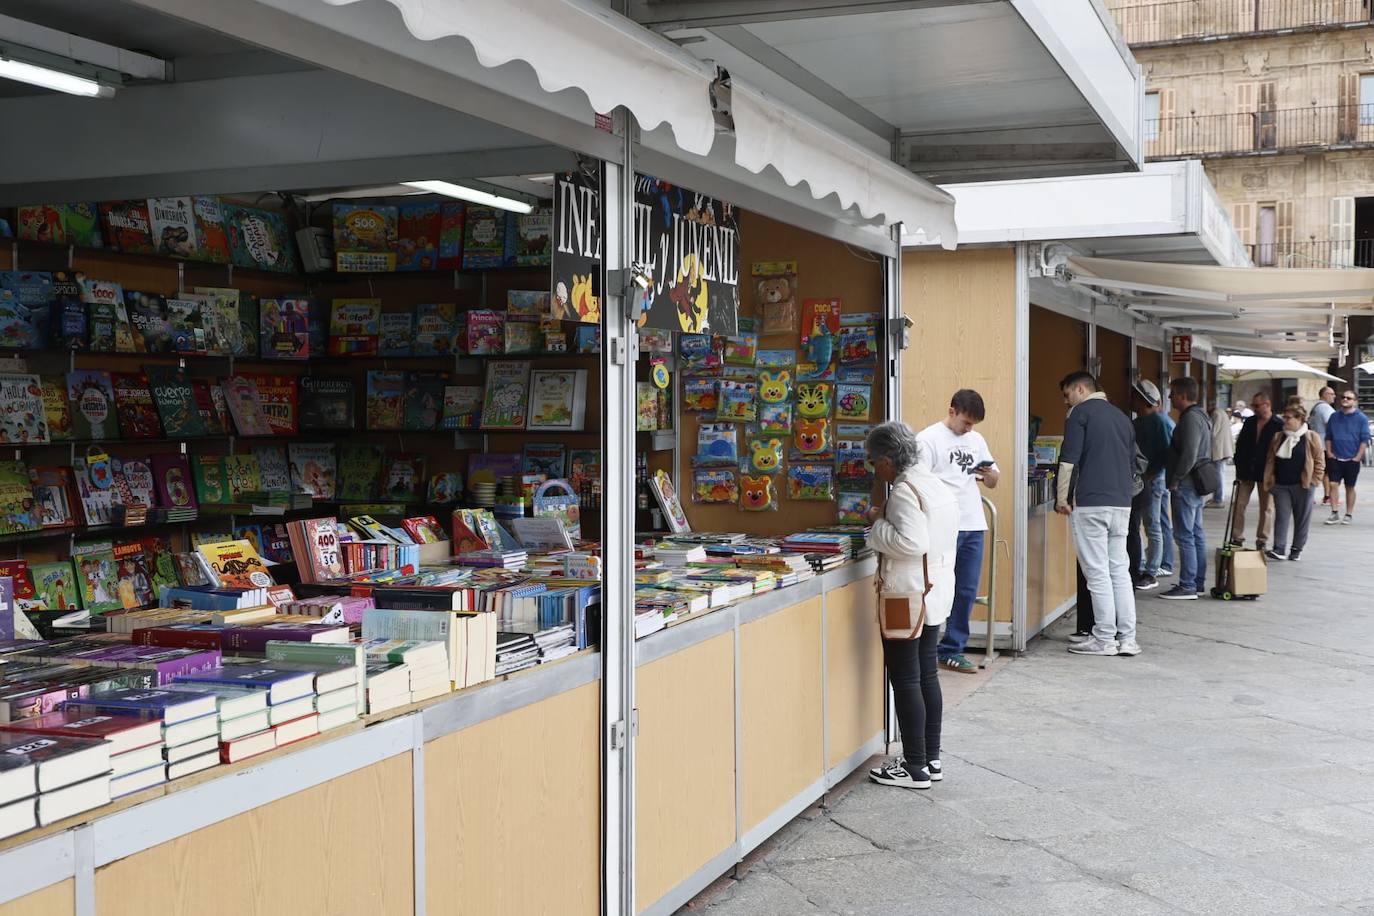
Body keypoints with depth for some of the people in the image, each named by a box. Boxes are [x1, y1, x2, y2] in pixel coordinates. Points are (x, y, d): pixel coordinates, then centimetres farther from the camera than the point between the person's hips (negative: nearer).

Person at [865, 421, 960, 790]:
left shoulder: (904, 492, -18)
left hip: (907, 597, -10)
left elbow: (911, 542, -28)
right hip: (935, 591, 10)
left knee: (905, 680, -2)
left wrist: (879, 523, -16)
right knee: (927, 674, 15)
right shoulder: (938, 486, 11)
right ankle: (931, 759, 22)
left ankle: (915, 767, 3)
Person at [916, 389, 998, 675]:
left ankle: (952, 650, 18)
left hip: (974, 526, 6)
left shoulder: (976, 439, 17)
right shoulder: (928, 439, -3)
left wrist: (989, 475, -1)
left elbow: (993, 482, 22)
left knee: (967, 591, 9)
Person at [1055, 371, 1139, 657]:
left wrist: (1062, 498, -2)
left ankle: (1104, 640, -1)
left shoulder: (1080, 412, -3)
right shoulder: (1121, 417, 18)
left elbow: (1069, 460, -10)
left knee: (1097, 572, -3)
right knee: (1120, 571, 10)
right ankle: (1127, 638, 9)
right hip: (1122, 503, 7)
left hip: (1091, 504, -7)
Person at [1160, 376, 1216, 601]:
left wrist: (1175, 480, -16)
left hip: (1187, 485, -11)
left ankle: (1187, 586, -7)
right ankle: (1198, 582, 20)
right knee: (1196, 535, 14)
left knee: (1185, 536, -8)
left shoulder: (1190, 418, -17)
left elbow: (1189, 455, -25)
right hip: (1196, 483, 11)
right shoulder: (1200, 416, 16)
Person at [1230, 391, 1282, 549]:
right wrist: (1239, 467, 0)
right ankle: (1237, 538, 7)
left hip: (1266, 473, -4)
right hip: (1246, 471, 4)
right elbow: (1240, 445, 9)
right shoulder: (1249, 422, 7)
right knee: (1239, 505, 1)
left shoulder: (1279, 425, -7)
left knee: (1265, 508, 7)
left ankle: (1262, 540, 15)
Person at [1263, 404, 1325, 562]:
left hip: (1302, 485, -3)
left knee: (1302, 518, 5)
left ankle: (1297, 549, 15)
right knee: (1281, 516, -2)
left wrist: (1313, 480, -6)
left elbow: (1319, 461, -1)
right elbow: (1270, 460, 12)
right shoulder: (1278, 438, 9)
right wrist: (1269, 480, 5)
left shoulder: (1311, 438, -2)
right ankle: (1279, 549, -6)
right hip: (1281, 485, 3)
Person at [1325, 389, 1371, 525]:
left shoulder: (1361, 418, -2)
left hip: (1352, 459, -2)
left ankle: (1349, 515, 15)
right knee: (1333, 484, -8)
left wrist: (1358, 457, -10)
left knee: (1350, 487, 7)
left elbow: (1364, 439, -4)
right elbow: (1328, 437, 12)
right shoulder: (1334, 417, 7)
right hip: (1335, 458, 2)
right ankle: (1335, 513, -4)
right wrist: (1329, 452, 1)